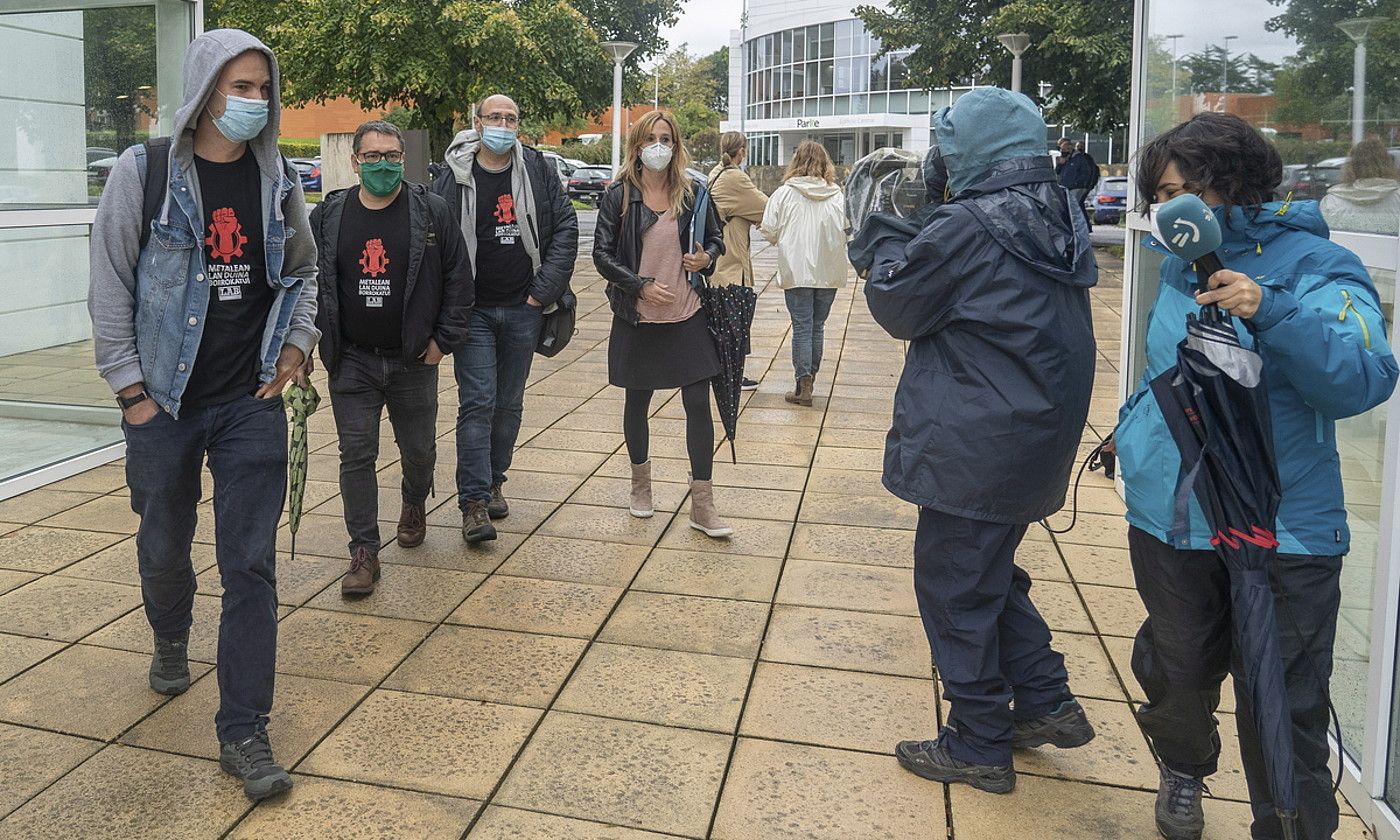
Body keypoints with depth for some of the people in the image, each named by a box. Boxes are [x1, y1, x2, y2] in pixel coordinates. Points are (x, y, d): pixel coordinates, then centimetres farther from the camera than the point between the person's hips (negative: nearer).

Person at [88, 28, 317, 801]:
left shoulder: (278, 180, 2)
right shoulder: (143, 173, -7)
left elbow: (302, 270, 17)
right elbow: (110, 289, -4)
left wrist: (298, 340, 3)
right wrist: (130, 389, -6)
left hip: (252, 405, 1)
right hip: (164, 405, -1)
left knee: (250, 566, -2)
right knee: (163, 550, 17)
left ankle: (243, 733, 7)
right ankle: (171, 641, 51)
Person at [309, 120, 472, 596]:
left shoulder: (432, 212, -3)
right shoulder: (328, 217, 3)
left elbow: (458, 278, -1)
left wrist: (444, 339, -5)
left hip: (414, 361, 0)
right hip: (351, 363, 1)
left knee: (419, 449, 14)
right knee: (356, 457, 0)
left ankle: (414, 505, 46)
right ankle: (364, 552, 9)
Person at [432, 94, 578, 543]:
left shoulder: (539, 170, 1)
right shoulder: (453, 177, -4)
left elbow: (566, 228, 1)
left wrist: (543, 291, -6)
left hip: (523, 309, 3)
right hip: (473, 310, -2)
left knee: (509, 404, 12)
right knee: (477, 403, -7)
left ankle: (493, 482, 29)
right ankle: (474, 501, -3)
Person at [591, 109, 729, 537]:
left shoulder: (694, 193, 3)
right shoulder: (619, 196, -2)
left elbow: (717, 240, 14)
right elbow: (602, 254, -4)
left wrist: (706, 258, -9)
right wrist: (641, 286, -15)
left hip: (688, 317, 1)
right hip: (637, 319, 0)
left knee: (698, 405, -4)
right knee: (637, 403, 14)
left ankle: (702, 505, 2)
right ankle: (640, 481, 38)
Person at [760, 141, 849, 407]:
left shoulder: (785, 192, -6)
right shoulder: (837, 195, -3)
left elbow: (769, 231, -6)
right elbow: (845, 231, -6)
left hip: (796, 271, -2)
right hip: (828, 272, 2)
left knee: (802, 327, 2)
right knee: (817, 327, 14)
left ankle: (803, 387, 1)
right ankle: (810, 379, 24)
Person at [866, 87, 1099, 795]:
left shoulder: (970, 226, -19)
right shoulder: (1059, 219, 8)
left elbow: (897, 306, -8)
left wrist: (887, 243, 8)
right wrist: (917, 234, 10)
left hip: (974, 450, -9)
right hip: (1039, 437, 9)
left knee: (955, 587, 5)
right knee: (992, 575, 24)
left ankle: (979, 748, 18)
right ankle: (1047, 706, 30)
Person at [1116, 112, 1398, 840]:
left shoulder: (1311, 266, -9)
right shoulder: (1180, 265, 8)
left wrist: (1271, 313, -34)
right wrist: (1138, 434, 16)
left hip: (1279, 532, -5)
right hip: (1169, 517, 5)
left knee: (1281, 711, 3)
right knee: (1177, 674, 21)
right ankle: (1183, 767, 50)